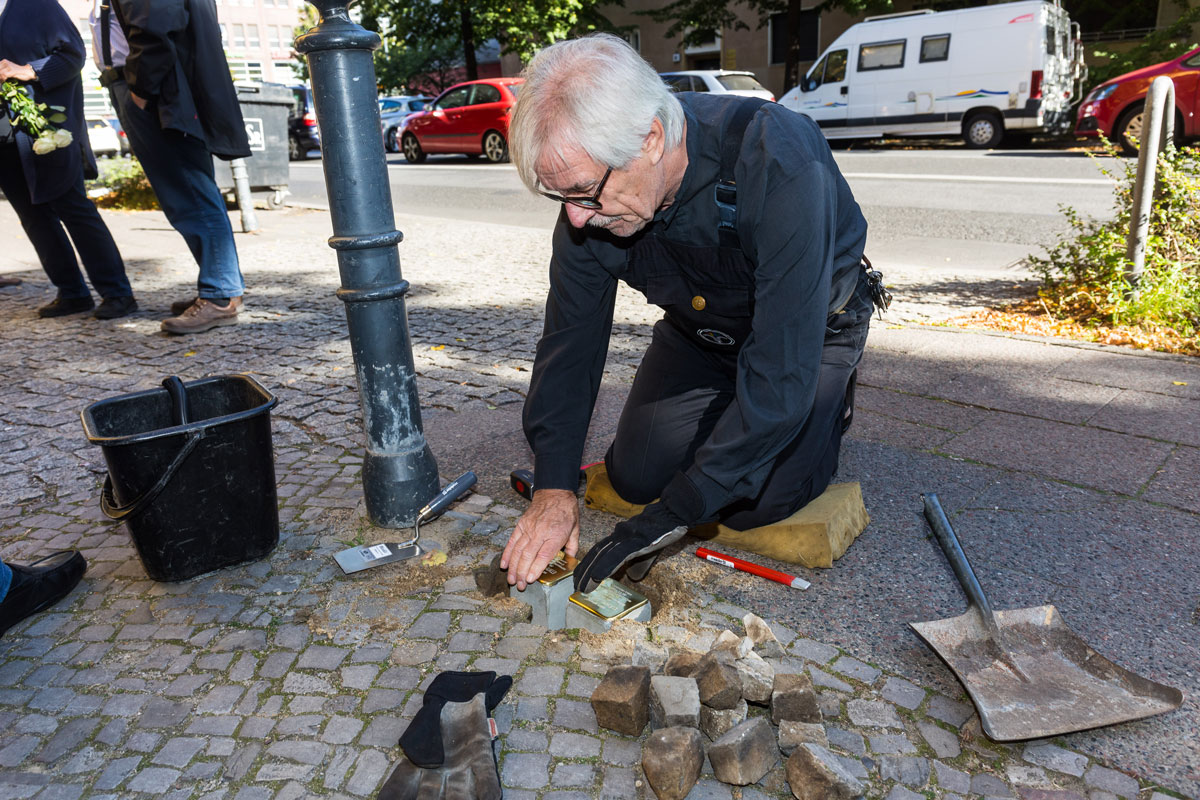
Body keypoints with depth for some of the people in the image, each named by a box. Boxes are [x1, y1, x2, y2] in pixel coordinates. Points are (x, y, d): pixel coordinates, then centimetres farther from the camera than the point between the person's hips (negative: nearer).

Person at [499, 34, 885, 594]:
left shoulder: (778, 165, -41)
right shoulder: (591, 184, -23)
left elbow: (781, 373, -40)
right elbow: (570, 337, -14)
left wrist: (672, 517, -37)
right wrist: (553, 488, -23)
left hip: (809, 327, -4)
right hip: (700, 328, 5)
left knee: (752, 505, -14)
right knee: (635, 478, -2)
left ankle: (832, 399, 14)